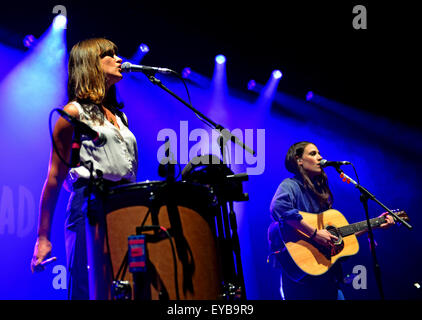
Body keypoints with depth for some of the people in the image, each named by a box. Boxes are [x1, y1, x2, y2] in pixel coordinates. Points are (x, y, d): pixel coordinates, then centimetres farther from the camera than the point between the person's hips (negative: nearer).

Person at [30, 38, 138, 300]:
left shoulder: (120, 116, 22)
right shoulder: (74, 112, 3)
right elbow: (55, 178, -1)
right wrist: (43, 237, -4)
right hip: (90, 204, -6)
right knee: (89, 290, -11)